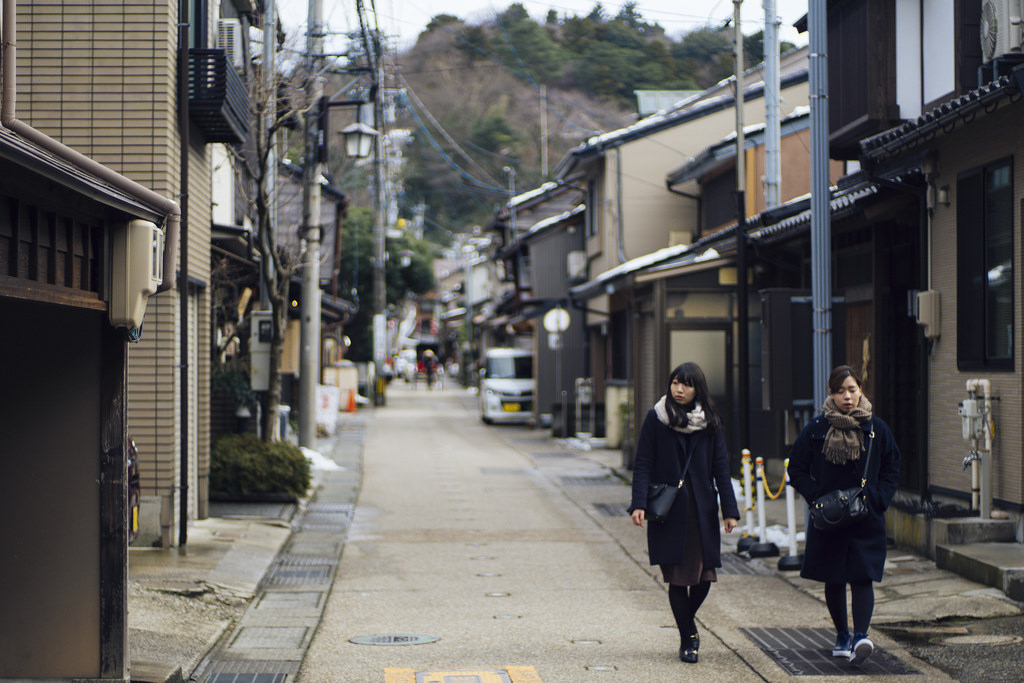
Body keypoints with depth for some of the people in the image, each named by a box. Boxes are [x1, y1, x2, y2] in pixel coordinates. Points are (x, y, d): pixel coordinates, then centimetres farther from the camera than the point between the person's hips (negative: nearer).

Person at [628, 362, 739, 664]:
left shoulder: (710, 422, 6)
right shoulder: (656, 419, 0)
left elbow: (721, 468, 7)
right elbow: (643, 465, -2)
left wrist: (730, 510, 1)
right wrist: (639, 503, -13)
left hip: (702, 511, 2)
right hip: (668, 511, -2)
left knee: (704, 576, -1)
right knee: (677, 577, -2)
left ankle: (687, 624, 27)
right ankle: (688, 638, 13)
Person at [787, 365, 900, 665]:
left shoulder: (876, 429, 1)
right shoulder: (816, 429, -2)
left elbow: (892, 469, 11)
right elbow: (797, 468, 4)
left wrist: (877, 499, -3)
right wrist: (816, 497, -8)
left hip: (866, 519, -1)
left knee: (862, 578, -11)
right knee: (833, 581, 9)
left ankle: (861, 636, -19)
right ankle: (842, 635, 22)